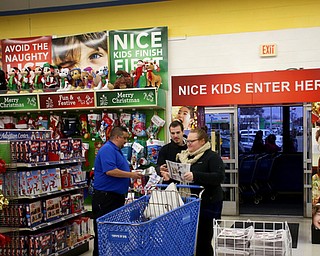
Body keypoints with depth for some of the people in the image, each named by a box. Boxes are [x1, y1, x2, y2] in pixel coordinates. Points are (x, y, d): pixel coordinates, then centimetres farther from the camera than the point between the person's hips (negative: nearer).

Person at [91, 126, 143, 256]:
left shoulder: (117, 150, 17)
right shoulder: (107, 149, -15)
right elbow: (110, 171, -26)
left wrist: (133, 174, 14)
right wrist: (130, 175, -19)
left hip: (117, 195, 11)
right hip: (105, 197, -11)